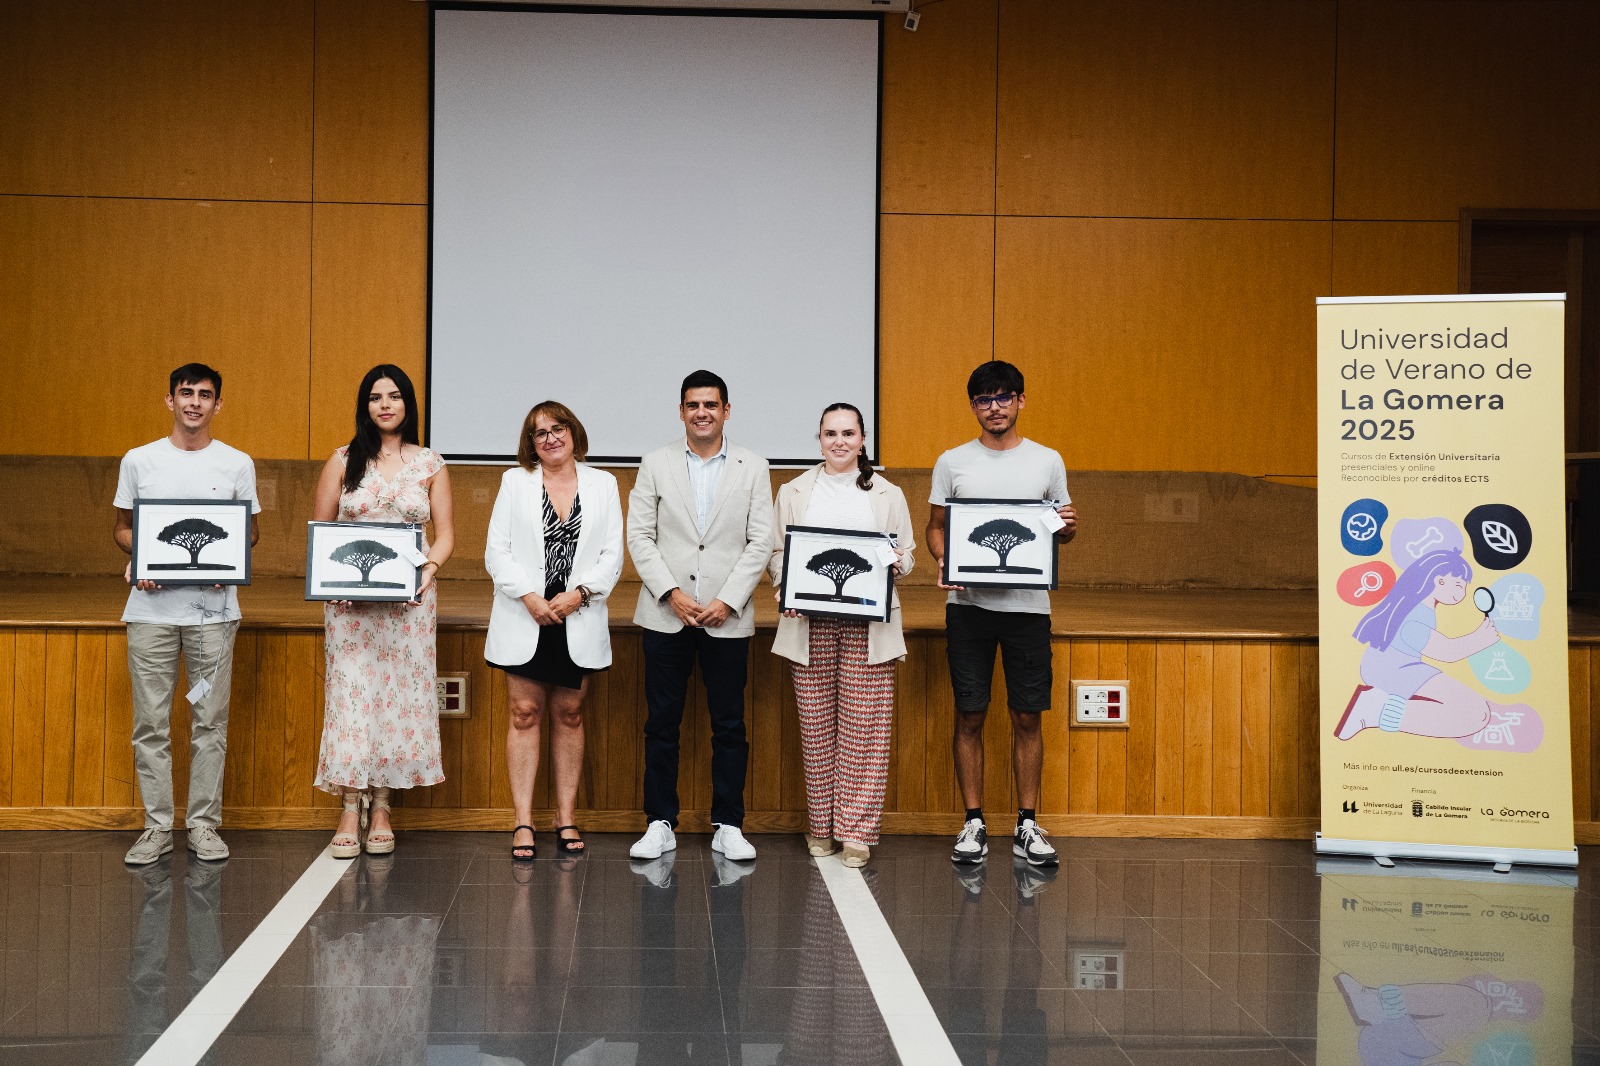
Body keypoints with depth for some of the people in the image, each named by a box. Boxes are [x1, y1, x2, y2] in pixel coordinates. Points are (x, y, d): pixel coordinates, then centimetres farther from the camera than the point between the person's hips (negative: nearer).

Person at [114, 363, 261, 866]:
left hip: (213, 608, 0)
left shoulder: (237, 464, 6)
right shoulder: (138, 461, 8)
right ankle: (157, 826, 12)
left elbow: (251, 529, 10)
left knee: (210, 721, 2)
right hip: (151, 606, 1)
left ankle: (204, 823, 12)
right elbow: (122, 526, 13)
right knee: (150, 723, 2)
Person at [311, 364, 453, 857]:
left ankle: (381, 807, 10)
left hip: (409, 597, 0)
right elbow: (319, 529, 8)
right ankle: (351, 809, 1)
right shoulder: (343, 461, 7)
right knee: (350, 691, -4)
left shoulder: (430, 463, 7)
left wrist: (429, 570, -11)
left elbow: (445, 534, 7)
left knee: (399, 691, 0)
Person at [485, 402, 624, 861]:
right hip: (525, 619, -1)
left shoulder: (602, 484, 8)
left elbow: (612, 555, 2)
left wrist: (579, 593, -13)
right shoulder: (515, 482, 6)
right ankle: (523, 822, 2)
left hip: (577, 621, 1)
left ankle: (566, 817, 15)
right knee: (524, 714, 0)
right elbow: (497, 551, 0)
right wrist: (529, 597, -13)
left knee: (569, 715, 8)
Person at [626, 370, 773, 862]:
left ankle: (728, 826, 14)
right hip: (666, 615, 0)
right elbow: (639, 535, 1)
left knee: (729, 726, 4)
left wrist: (727, 601, -9)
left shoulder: (752, 468, 5)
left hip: (727, 617, 0)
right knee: (661, 723, 4)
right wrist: (671, 593, -10)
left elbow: (761, 542, 1)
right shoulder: (656, 464, 6)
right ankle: (660, 824, 13)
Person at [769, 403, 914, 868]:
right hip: (811, 622, 1)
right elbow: (775, 554, 12)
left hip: (868, 623, 0)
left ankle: (857, 830, 0)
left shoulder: (888, 495, 13)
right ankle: (820, 825, 13)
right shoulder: (793, 493, 13)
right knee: (816, 725, 1)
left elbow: (907, 554, 14)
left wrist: (896, 563, -9)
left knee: (864, 727, -5)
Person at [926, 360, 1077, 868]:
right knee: (970, 716, 3)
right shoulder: (952, 462, 6)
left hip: (1027, 604, 0)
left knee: (1027, 717, 3)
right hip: (969, 603, 0)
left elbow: (1061, 528, 13)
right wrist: (942, 560, -10)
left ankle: (1027, 826, 13)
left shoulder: (1047, 461, 7)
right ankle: (974, 824, 13)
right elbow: (935, 526, 10)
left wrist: (1067, 528, -10)